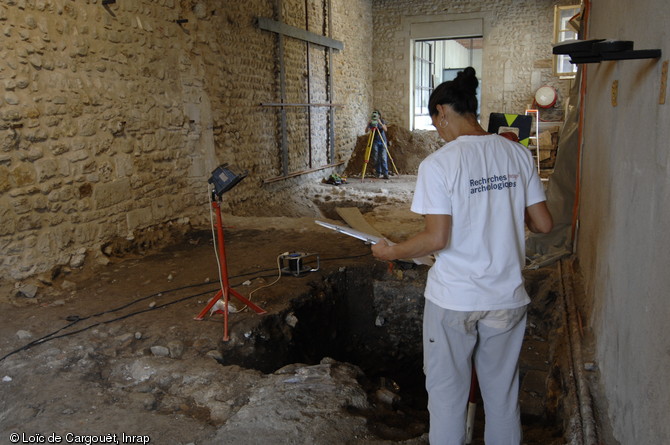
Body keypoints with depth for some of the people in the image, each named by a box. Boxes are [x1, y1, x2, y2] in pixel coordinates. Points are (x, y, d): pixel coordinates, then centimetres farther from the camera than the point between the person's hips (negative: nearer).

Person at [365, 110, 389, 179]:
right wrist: (369, 124, -25)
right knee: (376, 158, 0)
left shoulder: (382, 121, 1)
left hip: (383, 141, -1)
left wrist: (380, 123, -28)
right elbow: (366, 131, -11)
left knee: (384, 157, -9)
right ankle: (378, 173, 10)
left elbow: (385, 130, -14)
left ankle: (385, 173, -12)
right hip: (375, 142, 1)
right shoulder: (371, 123, 0)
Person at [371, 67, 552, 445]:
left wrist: (391, 252, -3)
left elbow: (438, 239, -19)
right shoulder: (519, 154, -1)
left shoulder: (438, 164, -16)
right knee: (503, 393, 21)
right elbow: (544, 224, 2)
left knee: (447, 392, 15)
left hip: (454, 300, -4)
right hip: (508, 298, 5)